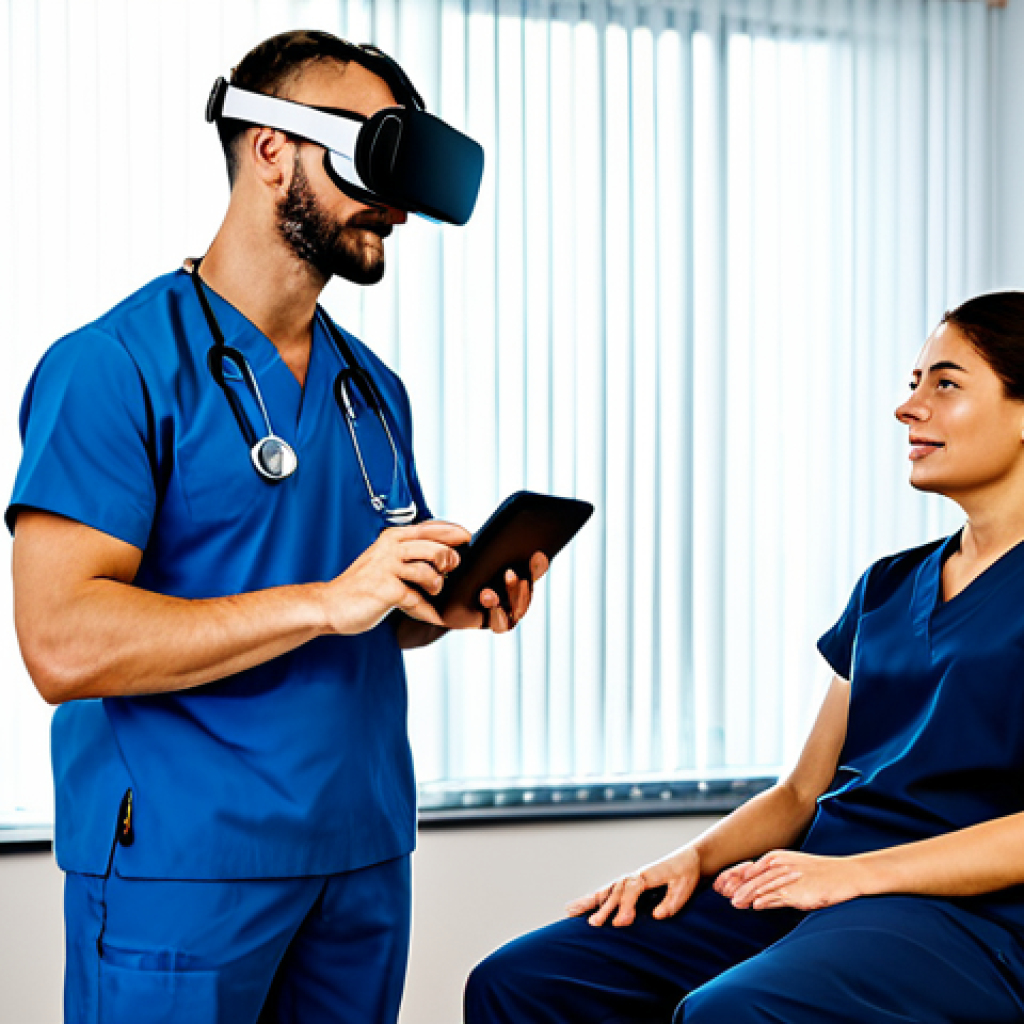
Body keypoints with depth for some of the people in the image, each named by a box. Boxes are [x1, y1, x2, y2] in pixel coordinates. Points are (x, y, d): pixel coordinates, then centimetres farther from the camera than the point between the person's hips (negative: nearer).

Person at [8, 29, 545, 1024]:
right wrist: (327, 601, -24)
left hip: (364, 856, 7)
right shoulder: (117, 365, -11)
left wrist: (450, 601, -2)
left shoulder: (373, 389, 13)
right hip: (183, 867, -7)